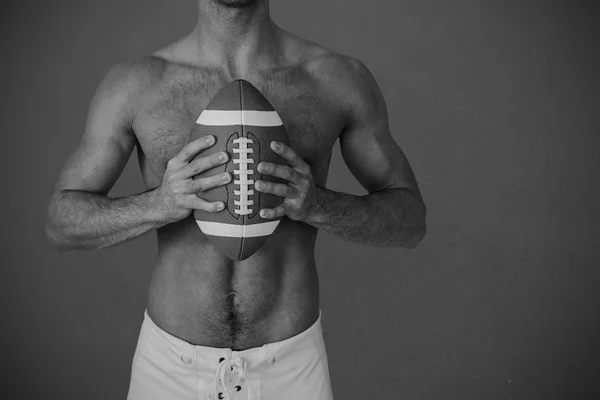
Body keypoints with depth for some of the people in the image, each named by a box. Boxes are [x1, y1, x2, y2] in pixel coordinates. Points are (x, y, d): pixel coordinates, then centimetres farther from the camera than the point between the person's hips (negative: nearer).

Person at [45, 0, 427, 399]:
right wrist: (160, 204, -24)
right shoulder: (133, 83, -8)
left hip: (292, 365, 0)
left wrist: (318, 204, -24)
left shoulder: (341, 79, -10)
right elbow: (62, 222, -3)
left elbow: (410, 221, -3)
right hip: (170, 364, 1)